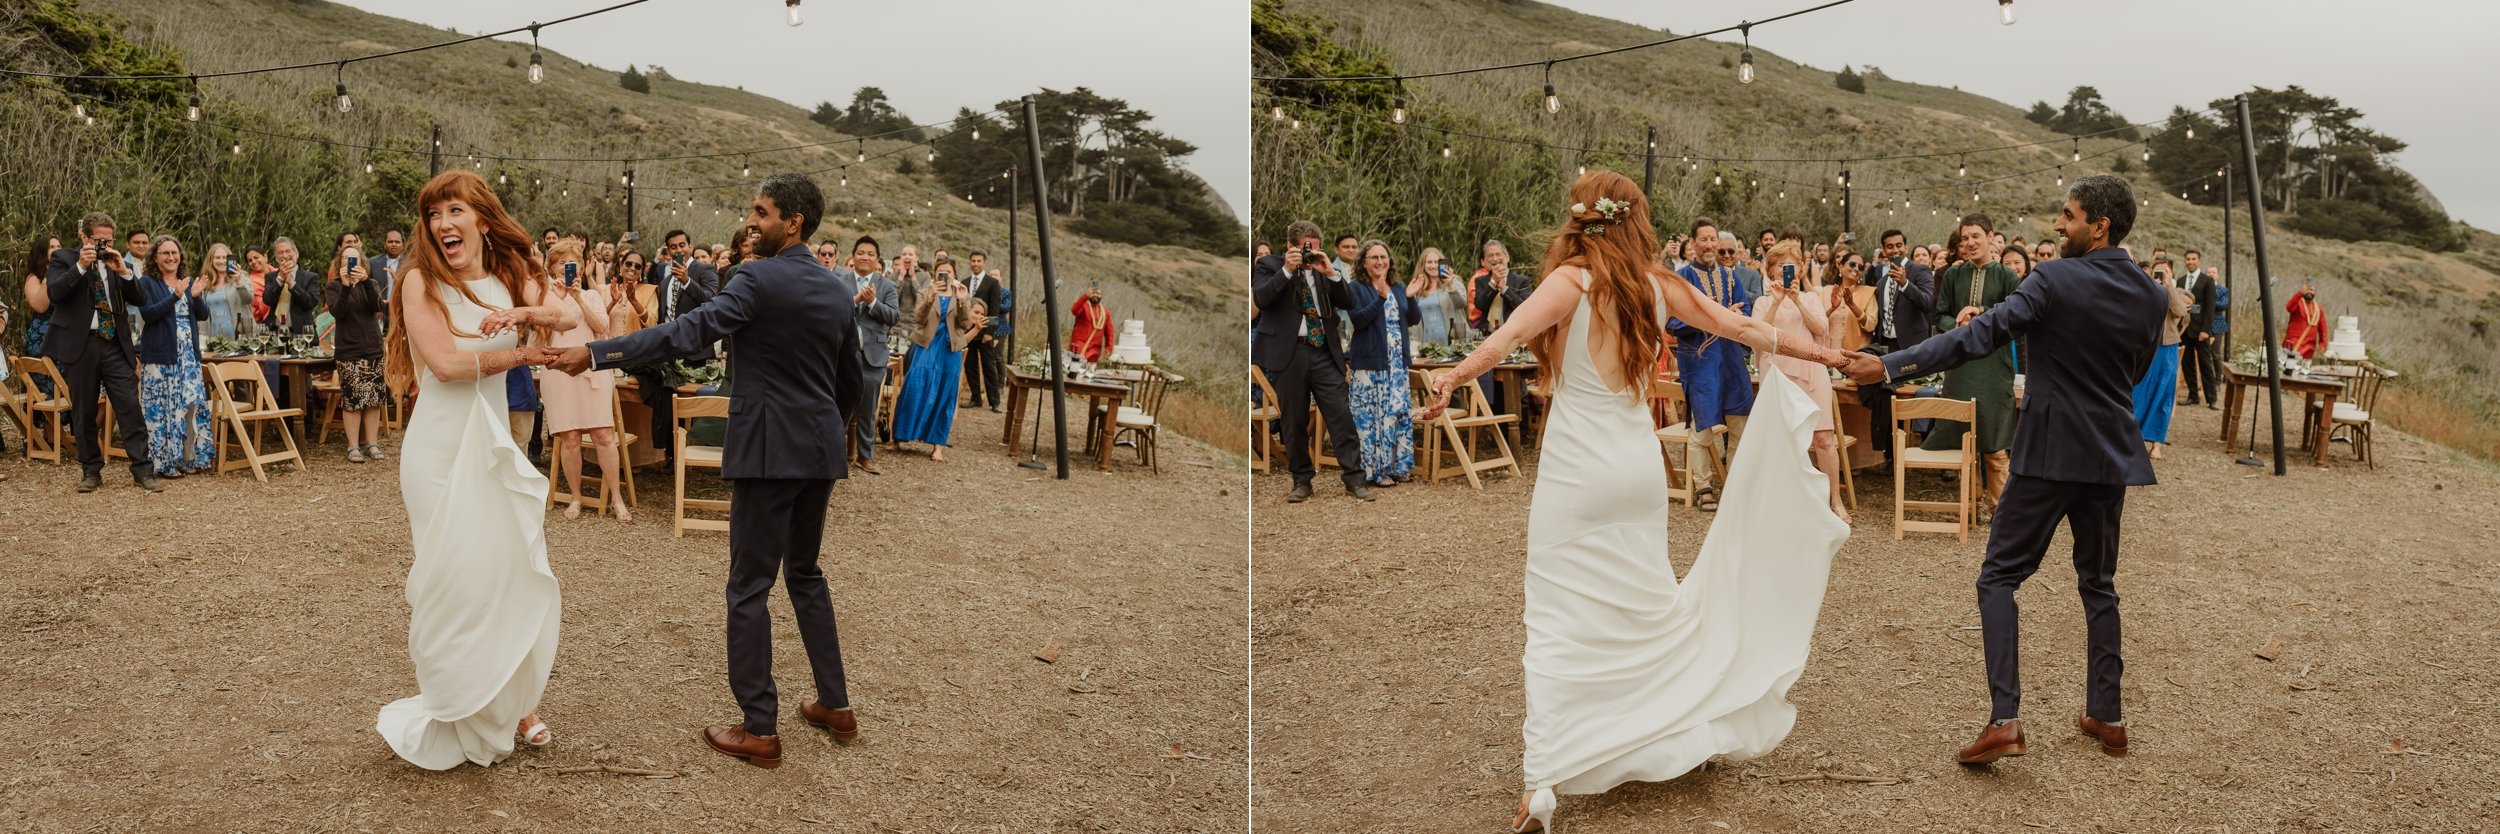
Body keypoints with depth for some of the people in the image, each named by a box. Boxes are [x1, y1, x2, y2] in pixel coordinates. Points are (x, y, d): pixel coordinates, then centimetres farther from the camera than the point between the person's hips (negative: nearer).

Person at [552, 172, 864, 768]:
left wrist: (595, 354, -24)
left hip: (768, 450, -7)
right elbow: (851, 381, 17)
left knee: (750, 586, 0)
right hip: (820, 450, 8)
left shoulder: (761, 279, -13)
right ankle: (835, 706, 23)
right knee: (805, 572, 20)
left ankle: (759, 730, 2)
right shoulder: (837, 290, 10)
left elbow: (686, 335, -23)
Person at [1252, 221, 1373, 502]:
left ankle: (1354, 478, 1)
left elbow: (1349, 302, 5)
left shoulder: (1324, 269, 14)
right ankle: (1301, 481, 16)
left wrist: (1331, 273, -8)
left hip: (1324, 352, 2)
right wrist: (1287, 270, -17)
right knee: (1294, 421, 5)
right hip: (1288, 353, -2)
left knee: (1341, 414, -3)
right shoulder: (1270, 266, 5)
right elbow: (1261, 298, -13)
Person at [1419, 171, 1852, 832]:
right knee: (1652, 609, 20)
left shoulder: (1573, 279, -8)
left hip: (1576, 474, -4)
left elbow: (1512, 333, -27)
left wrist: (1454, 377, -40)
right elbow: (1737, 326, 16)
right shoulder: (1656, 284, 6)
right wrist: (1811, 350, 31)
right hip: (1639, 469, 5)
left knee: (1559, 623, -4)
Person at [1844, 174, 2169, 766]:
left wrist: (1889, 367, -25)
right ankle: (2106, 716, 21)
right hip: (2112, 455, 6)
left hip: (2050, 452, -6)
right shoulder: (2152, 296, 4)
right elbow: (2136, 372, 16)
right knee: (2098, 583, 18)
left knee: (1999, 577, 1)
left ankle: (2004, 718, -10)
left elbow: (1979, 336, -23)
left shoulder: (2057, 279, -14)